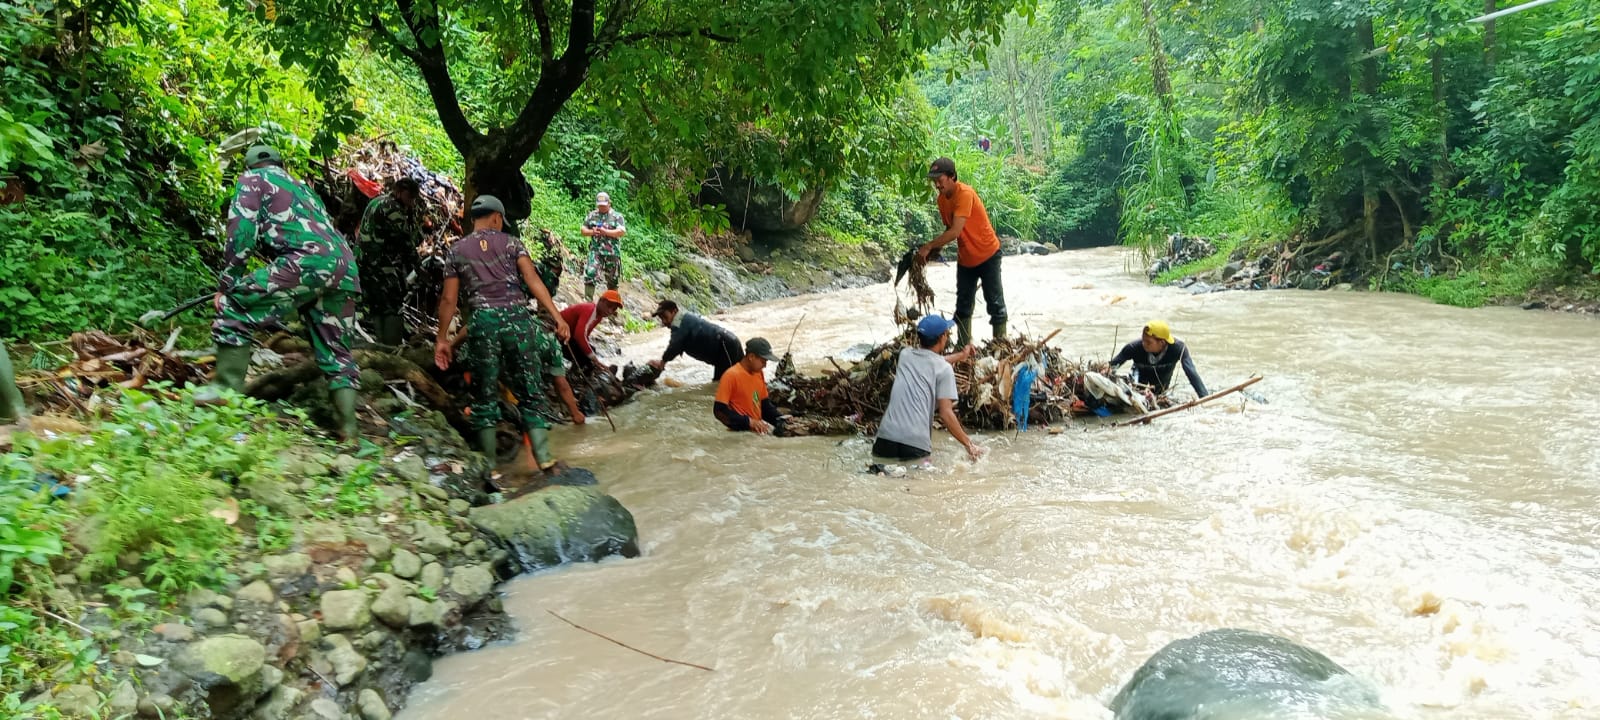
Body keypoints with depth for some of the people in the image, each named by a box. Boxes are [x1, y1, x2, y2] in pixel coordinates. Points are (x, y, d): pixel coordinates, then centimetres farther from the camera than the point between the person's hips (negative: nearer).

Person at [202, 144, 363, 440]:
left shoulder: (253, 179, 19)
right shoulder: (301, 186, 39)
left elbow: (241, 231, 5)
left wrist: (226, 285, 9)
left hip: (307, 261, -7)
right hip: (346, 267, 7)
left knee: (234, 308, 4)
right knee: (336, 354, 12)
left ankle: (227, 389, 3)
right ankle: (348, 429, 9)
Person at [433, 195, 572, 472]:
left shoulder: (457, 250, 14)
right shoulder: (511, 243, 9)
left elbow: (448, 298, 9)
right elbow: (532, 280, -4)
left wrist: (442, 338, 15)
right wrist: (557, 317, -10)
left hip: (482, 321, 1)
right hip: (517, 317, -1)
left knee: (484, 395, 10)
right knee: (529, 391, 5)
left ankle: (490, 466, 11)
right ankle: (545, 459, -2)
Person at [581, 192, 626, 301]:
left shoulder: (617, 216, 1)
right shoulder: (591, 215, 11)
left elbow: (622, 232, -10)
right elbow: (583, 230, 13)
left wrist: (605, 232, -17)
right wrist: (592, 232, -8)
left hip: (612, 252, -1)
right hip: (595, 251, 1)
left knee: (612, 280, 8)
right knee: (590, 274, -15)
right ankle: (588, 301, -12)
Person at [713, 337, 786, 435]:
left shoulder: (759, 373, 8)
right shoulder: (731, 376, -13)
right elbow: (719, 410, -16)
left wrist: (779, 420, 1)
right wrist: (749, 421, -21)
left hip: (759, 427, 7)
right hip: (741, 432, -7)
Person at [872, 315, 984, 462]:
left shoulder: (905, 354, 15)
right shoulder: (944, 369, 1)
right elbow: (945, 414, -4)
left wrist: (960, 356, 49)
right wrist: (969, 444, 4)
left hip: (887, 437, 3)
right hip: (916, 444, -3)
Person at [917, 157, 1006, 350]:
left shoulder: (965, 193, -24)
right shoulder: (942, 199, -1)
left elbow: (956, 231, -31)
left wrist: (929, 246, -27)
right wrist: (935, 249, -8)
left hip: (987, 255, -7)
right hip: (965, 259, 8)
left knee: (995, 303, 0)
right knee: (963, 305, 10)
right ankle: (963, 346, 17)